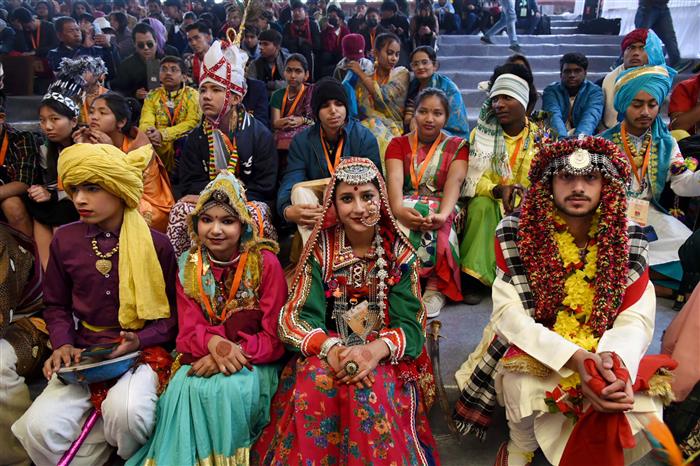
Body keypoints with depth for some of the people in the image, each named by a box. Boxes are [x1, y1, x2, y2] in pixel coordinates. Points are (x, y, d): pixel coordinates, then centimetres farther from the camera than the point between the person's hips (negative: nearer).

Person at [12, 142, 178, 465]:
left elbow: (172, 313, 1)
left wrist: (139, 340, -16)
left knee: (126, 412, -32)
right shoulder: (65, 240, 3)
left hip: (142, 352, -2)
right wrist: (63, 344, -4)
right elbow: (56, 306, 14)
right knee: (38, 427, -22)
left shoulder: (156, 245, -5)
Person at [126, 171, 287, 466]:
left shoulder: (265, 263, -10)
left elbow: (275, 338, -10)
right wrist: (213, 342, -27)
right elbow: (188, 333, -3)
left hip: (252, 361, -2)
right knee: (184, 388, -28)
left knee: (231, 389, -32)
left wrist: (234, 353, -25)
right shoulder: (188, 267, 2)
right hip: (203, 358, 3)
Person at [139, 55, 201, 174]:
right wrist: (149, 132, -27)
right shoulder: (152, 96, 10)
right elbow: (145, 122, -1)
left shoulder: (192, 95, 2)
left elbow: (193, 122, -11)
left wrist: (163, 134, -23)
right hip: (157, 147, 2)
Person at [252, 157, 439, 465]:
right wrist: (330, 349, -27)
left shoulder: (399, 253, -1)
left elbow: (411, 326, -6)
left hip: (385, 358, 0)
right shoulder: (320, 249, 0)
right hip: (326, 352, 1)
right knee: (313, 382, -31)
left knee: (370, 390, -32)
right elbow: (297, 317, -7)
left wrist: (376, 349, -27)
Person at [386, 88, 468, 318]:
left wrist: (443, 214, -32)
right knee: (402, 225, -35)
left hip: (443, 208, -1)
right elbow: (394, 178, -8)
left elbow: (455, 181, -10)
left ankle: (436, 289, -24)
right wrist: (399, 209, -32)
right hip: (406, 207, 1)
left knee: (433, 229, -37)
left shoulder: (458, 146, 10)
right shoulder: (398, 144, 12)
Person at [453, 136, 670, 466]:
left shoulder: (629, 239, -6)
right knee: (525, 383, -32)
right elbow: (509, 313, -19)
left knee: (642, 409, -21)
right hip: (531, 347, -2)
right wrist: (574, 357, -32)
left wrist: (614, 359, -33)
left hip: (603, 353, 3)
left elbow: (636, 318, -10)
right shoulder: (515, 232, -14)